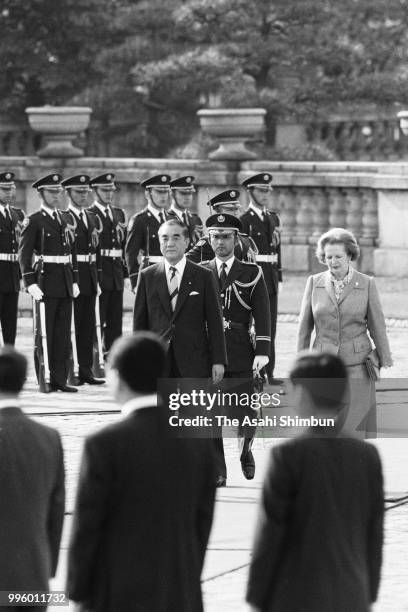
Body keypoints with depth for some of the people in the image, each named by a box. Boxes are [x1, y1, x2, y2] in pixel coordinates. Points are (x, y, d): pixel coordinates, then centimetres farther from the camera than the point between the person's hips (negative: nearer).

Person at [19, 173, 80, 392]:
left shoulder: (63, 220, 15)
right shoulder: (33, 221, -4)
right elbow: (24, 254, -9)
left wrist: (74, 281, 12)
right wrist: (30, 283, -17)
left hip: (65, 284, 6)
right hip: (45, 285, -6)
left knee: (63, 333, 6)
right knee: (44, 333, -1)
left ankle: (60, 379, 10)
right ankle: (44, 380, 3)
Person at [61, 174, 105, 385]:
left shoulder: (93, 218, 15)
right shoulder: (62, 219, -7)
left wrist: (97, 279, 13)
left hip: (89, 279, 7)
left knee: (88, 327, 8)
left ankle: (86, 370, 13)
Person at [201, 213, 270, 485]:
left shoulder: (251, 273, 4)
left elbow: (262, 315, 0)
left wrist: (262, 352, -10)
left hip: (241, 354, -1)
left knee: (245, 415, -2)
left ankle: (246, 449, 29)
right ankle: (217, 471, 5)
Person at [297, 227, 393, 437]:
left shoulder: (366, 284, -1)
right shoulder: (314, 283, 3)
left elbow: (377, 327, 5)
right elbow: (304, 327, 8)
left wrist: (384, 360, 8)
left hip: (357, 366, -1)